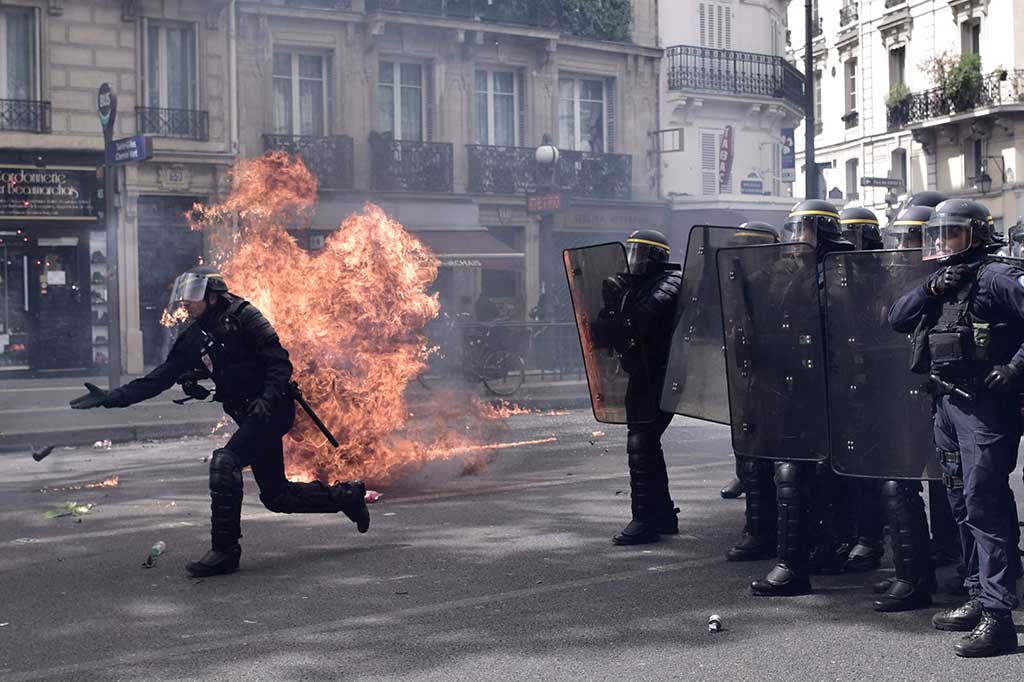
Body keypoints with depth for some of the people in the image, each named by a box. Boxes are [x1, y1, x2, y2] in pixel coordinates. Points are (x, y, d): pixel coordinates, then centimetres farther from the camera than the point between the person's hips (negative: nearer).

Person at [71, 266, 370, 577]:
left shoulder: (242, 317, -10)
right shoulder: (193, 339, 10)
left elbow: (280, 361, -13)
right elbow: (157, 380, 8)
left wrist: (268, 398, -28)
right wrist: (109, 398, 1)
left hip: (274, 408, -8)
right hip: (250, 415, 8)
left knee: (224, 462, -24)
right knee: (276, 496, 11)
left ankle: (225, 551, -17)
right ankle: (348, 495, 33)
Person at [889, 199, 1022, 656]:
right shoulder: (941, 283, 17)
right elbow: (897, 319, 9)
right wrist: (930, 289, -5)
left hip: (985, 407, -9)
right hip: (947, 404, 9)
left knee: (985, 503, -11)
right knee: (963, 503, 14)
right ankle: (979, 598, 24)